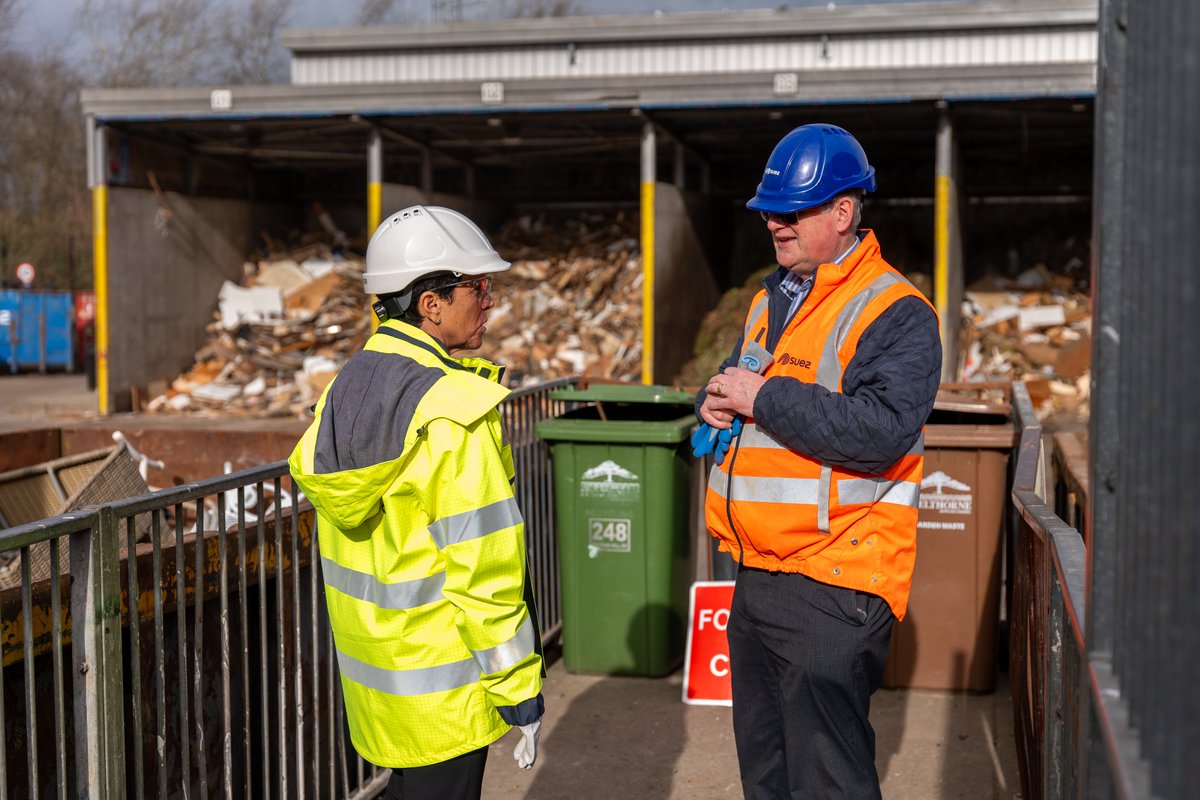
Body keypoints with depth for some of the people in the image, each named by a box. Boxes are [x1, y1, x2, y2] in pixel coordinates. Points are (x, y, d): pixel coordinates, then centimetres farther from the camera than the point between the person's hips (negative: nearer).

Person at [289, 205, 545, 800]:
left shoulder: (343, 389, 4)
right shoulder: (453, 412, -22)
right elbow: (483, 567, -22)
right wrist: (519, 692, -14)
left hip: (370, 671, 8)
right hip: (440, 688, -8)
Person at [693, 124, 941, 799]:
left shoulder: (897, 311, -12)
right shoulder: (770, 300, 15)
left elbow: (883, 429, -25)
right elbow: (736, 384, 28)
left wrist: (765, 399, -20)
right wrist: (714, 406, 4)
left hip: (832, 586, -8)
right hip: (756, 574, 9)